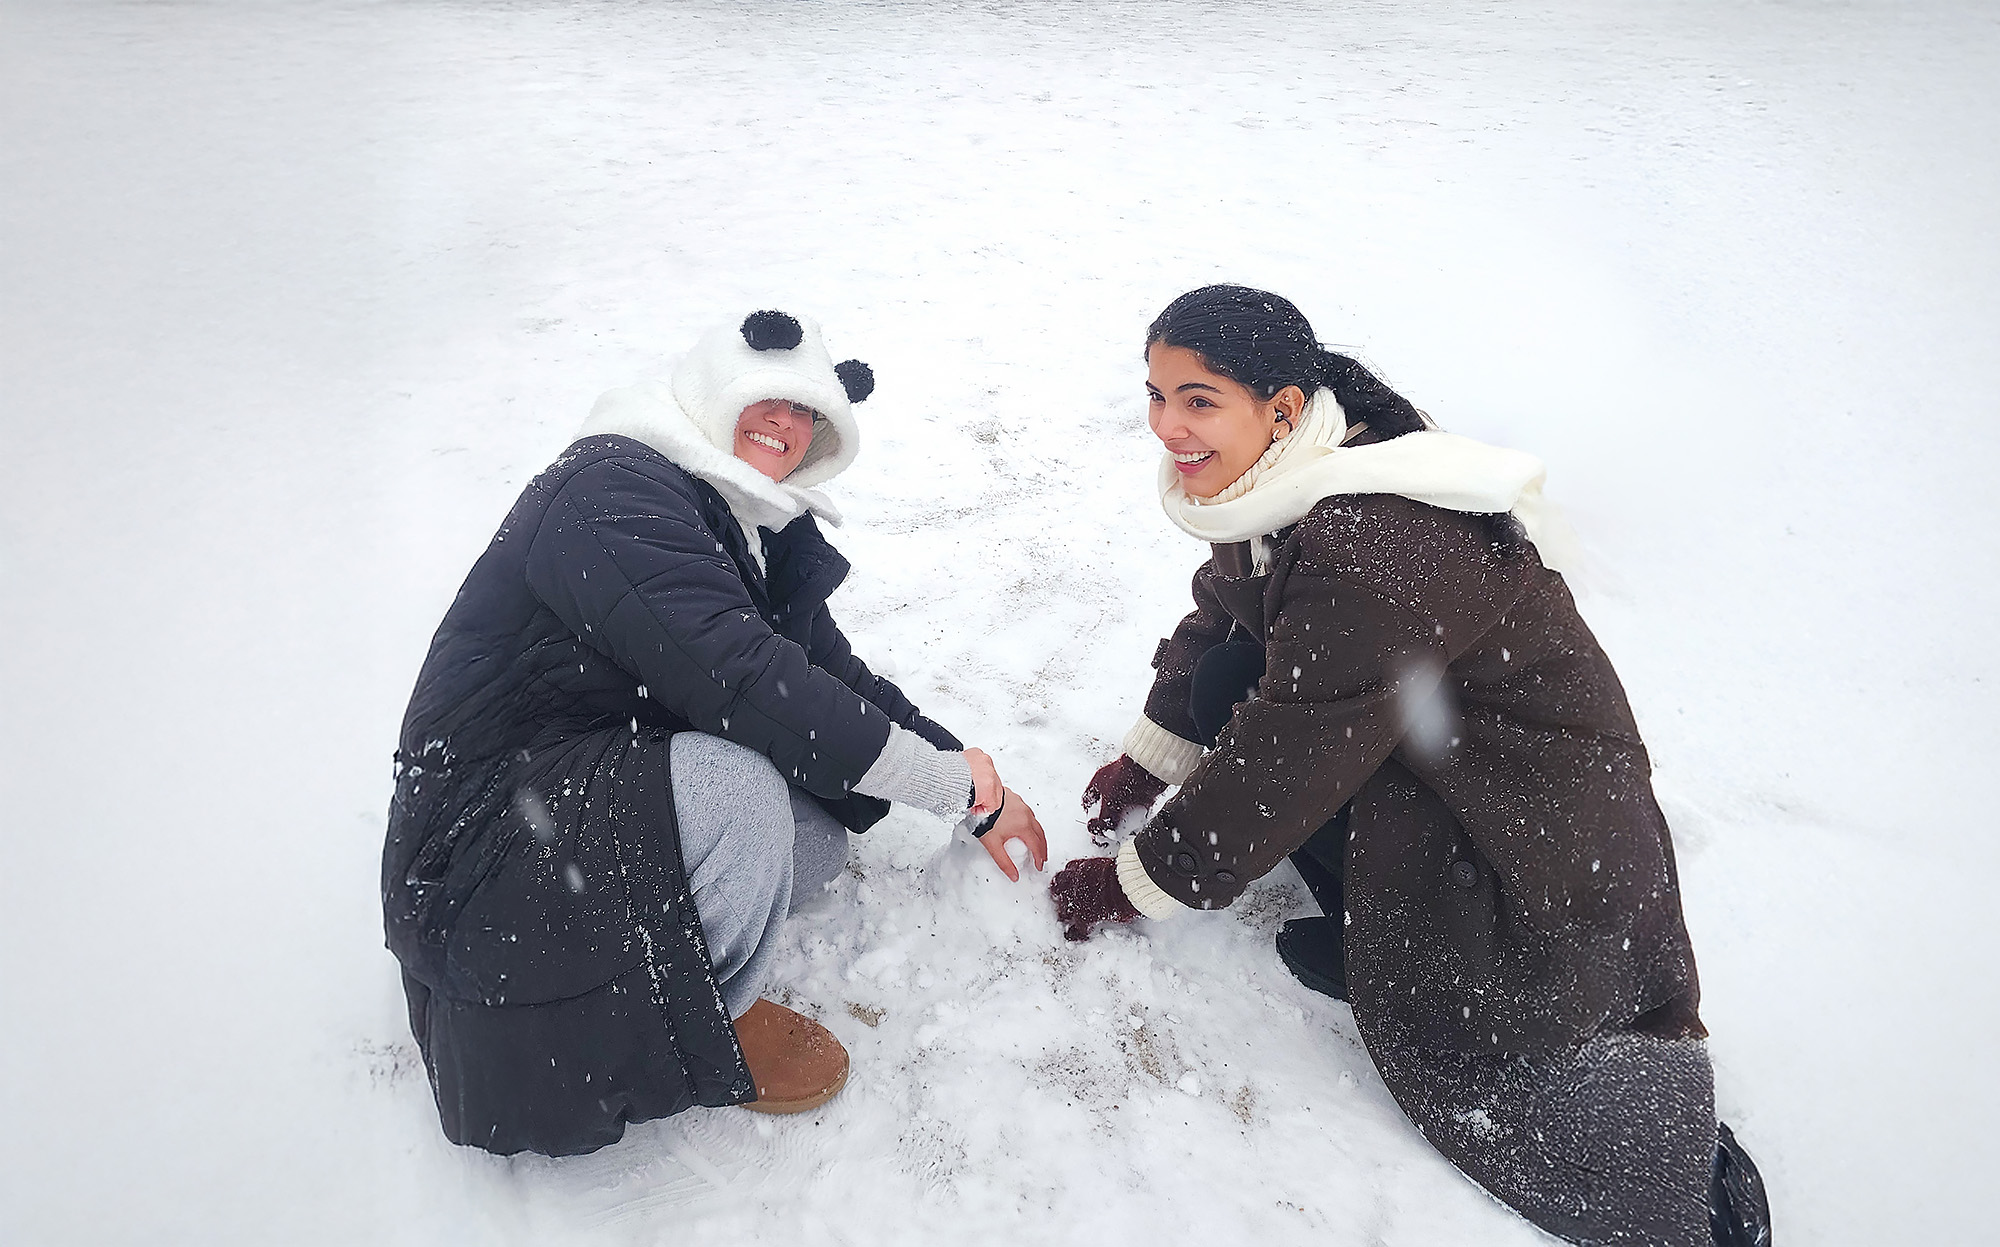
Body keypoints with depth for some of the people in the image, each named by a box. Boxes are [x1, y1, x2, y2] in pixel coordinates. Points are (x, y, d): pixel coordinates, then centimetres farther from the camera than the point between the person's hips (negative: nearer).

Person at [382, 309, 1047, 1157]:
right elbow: (742, 684, -32)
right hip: (483, 826, -9)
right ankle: (715, 1016, -3)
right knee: (738, 787, -32)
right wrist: (949, 780, -24)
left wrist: (979, 798, 6)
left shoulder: (758, 530, 8)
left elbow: (830, 674, 11)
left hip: (606, 784, 10)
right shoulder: (614, 489, -21)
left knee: (828, 830, 6)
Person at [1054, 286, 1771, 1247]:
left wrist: (1139, 885, -15)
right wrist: (1152, 756, 16)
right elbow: (1217, 613, 13)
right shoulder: (1272, 483, -3)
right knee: (1226, 681, -5)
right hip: (1410, 733, 9)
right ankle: (1378, 921, 3)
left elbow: (1284, 755, -27)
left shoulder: (1372, 547, -32)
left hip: (1536, 805, -9)